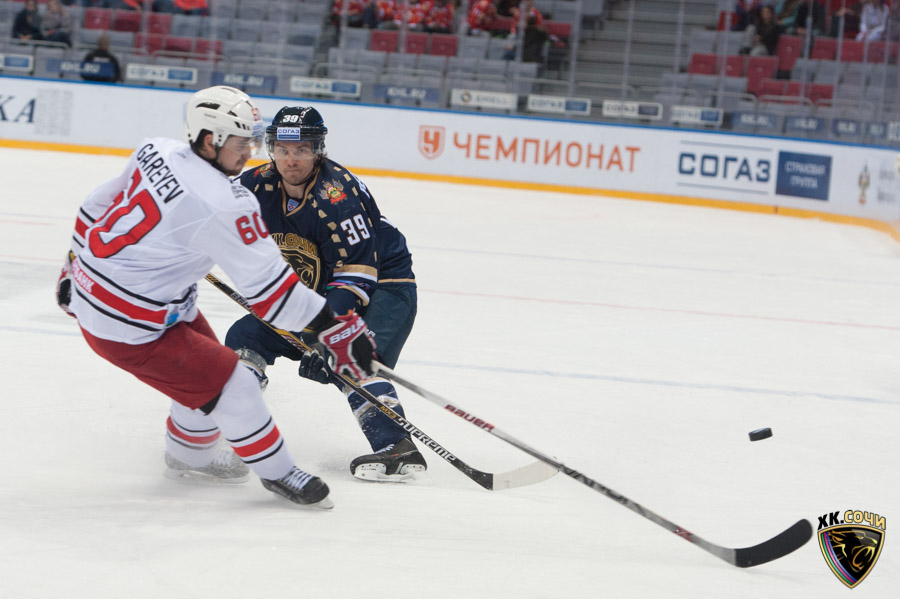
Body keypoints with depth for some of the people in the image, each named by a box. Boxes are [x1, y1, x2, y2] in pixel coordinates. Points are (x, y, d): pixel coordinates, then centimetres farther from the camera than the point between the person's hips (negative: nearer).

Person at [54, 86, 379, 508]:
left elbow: (97, 206, 13)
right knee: (230, 387, -2)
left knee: (205, 359, 24)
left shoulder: (157, 152, -1)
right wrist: (333, 329, -17)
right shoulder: (223, 206, -26)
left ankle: (189, 456, 44)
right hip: (128, 328, -9)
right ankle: (276, 472, 15)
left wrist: (77, 266, 29)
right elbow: (267, 285, -22)